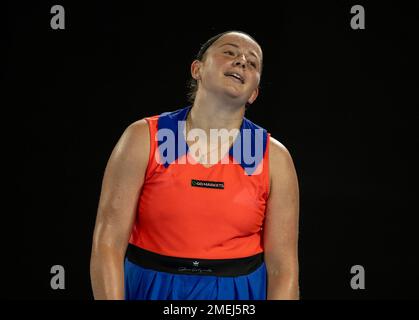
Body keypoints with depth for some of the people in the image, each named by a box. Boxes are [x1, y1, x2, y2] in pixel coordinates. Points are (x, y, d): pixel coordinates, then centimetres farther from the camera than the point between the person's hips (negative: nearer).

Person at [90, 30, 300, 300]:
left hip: (240, 293, 1)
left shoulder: (274, 158, -5)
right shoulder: (144, 139, -8)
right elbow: (107, 244, -11)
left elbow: (283, 267, -6)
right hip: (150, 290, -1)